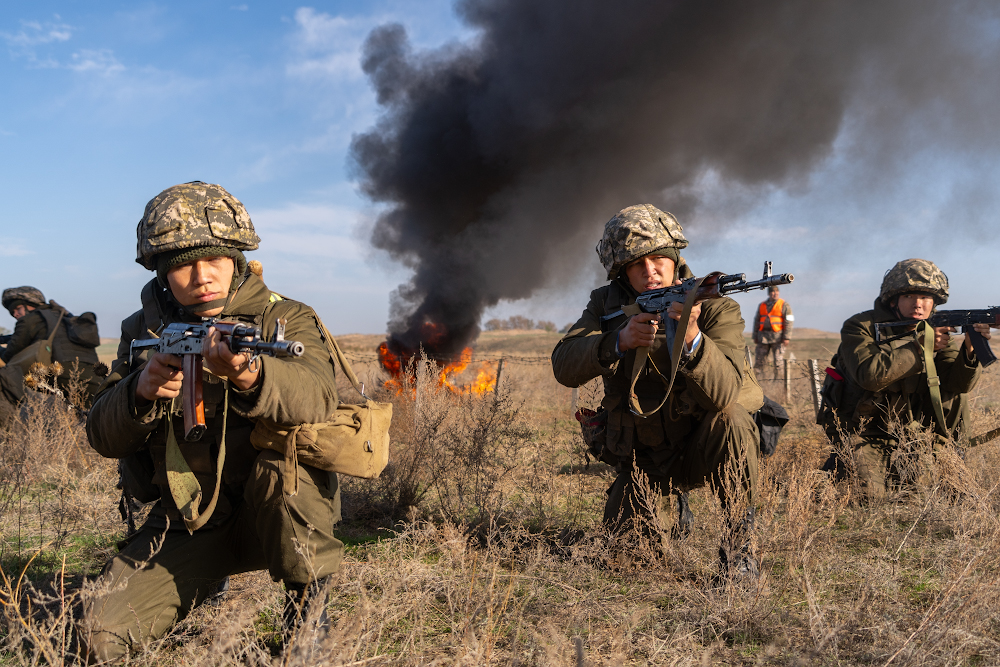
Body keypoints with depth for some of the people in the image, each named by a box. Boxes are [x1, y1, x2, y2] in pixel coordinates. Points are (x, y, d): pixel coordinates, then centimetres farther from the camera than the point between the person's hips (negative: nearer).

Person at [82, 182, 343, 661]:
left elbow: (316, 397, -30)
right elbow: (103, 437, -2)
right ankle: (210, 580, 21)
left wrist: (248, 374, -53)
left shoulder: (284, 318, -9)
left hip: (274, 512, -3)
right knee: (102, 635, -8)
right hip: (185, 523, 4)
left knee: (279, 464, -35)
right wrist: (141, 391, -25)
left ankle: (309, 600, -10)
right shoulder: (144, 330, 2)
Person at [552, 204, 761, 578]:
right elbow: (564, 368, -23)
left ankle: (738, 541, -18)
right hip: (642, 457, 4)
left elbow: (723, 392, -35)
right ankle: (669, 507, 28)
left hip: (704, 448, -3)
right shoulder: (607, 305, -8)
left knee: (730, 417, -34)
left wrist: (691, 337, -53)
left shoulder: (715, 308, -19)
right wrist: (620, 341, -40)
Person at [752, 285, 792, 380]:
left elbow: (788, 322, -3)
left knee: (778, 361, -5)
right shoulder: (762, 305, 15)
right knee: (758, 360, 1)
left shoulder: (784, 305, 3)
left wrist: (786, 337, -11)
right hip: (763, 336, 4)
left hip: (778, 336, -4)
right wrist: (755, 336, 15)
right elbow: (757, 321, 20)